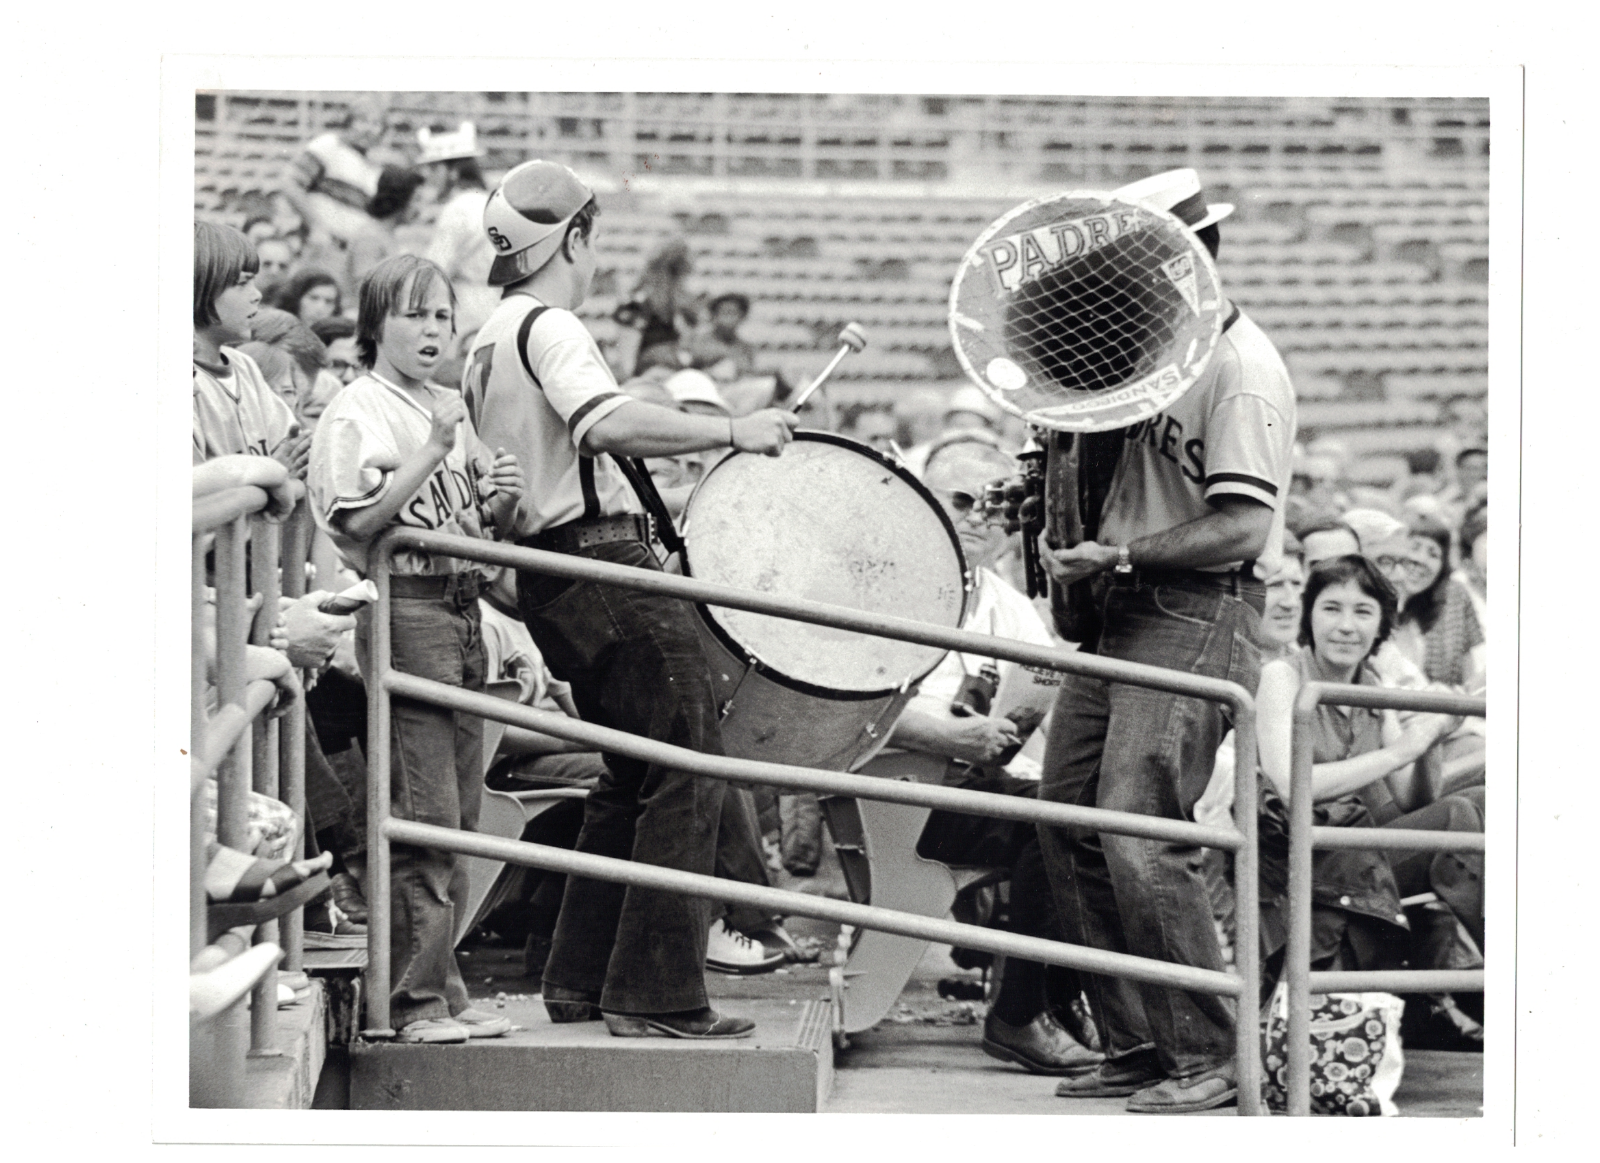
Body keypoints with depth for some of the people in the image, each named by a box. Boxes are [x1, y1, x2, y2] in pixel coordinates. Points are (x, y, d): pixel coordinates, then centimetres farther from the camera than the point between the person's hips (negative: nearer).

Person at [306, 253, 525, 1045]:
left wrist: (502, 499, -1)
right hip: (404, 612, -8)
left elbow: (484, 526, 21)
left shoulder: (450, 410, 17)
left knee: (461, 808, 9)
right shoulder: (357, 413, -6)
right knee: (424, 812, -9)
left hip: (462, 611, 8)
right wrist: (432, 454, -21)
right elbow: (359, 523, -17)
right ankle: (416, 1000, -5)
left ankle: (441, 989, 15)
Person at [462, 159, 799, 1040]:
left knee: (630, 778, 19)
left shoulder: (488, 343, 20)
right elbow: (603, 422, -31)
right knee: (685, 777, -9)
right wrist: (730, 431, -28)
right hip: (604, 562, -10)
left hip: (546, 572, 10)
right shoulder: (549, 328, -12)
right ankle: (657, 996, -11)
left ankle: (579, 983, 20)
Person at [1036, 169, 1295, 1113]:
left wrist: (1120, 554, -22)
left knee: (1141, 841, -16)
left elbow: (1241, 527, -20)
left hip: (1197, 619, -10)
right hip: (1121, 615, 10)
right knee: (1068, 826, 6)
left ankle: (1209, 1061, -7)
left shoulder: (1241, 369, -12)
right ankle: (1136, 1047, 13)